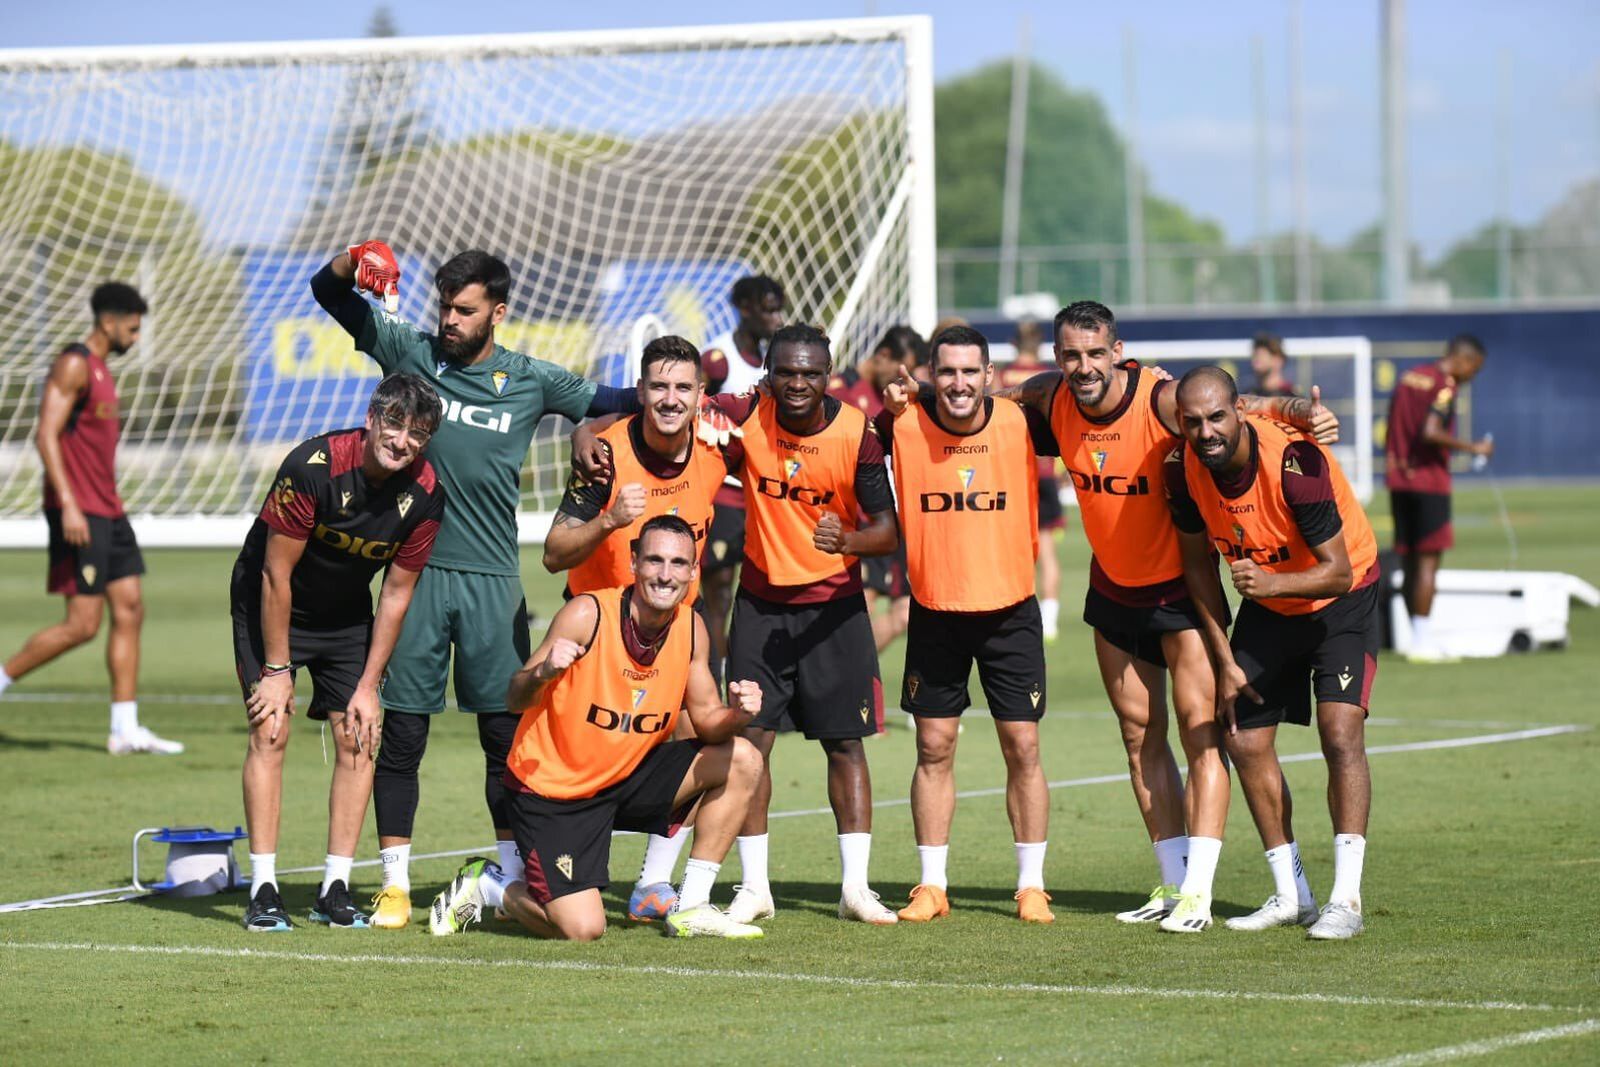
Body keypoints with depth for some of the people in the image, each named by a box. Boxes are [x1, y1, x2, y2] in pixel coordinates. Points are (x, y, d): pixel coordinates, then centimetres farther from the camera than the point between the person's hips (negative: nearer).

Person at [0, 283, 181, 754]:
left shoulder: (101, 370, 18)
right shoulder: (74, 365, -11)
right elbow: (46, 435, -19)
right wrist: (68, 505, -25)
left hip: (107, 511, 10)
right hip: (78, 513, -10)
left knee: (130, 610, 5)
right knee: (83, 623, -11)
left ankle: (125, 729, 5)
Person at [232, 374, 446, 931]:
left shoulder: (425, 494, -17)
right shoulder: (313, 466, -30)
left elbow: (396, 594, -6)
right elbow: (276, 574, -23)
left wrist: (368, 686, -7)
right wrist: (276, 669, -19)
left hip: (347, 613, 4)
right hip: (269, 606, -4)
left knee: (359, 736, -5)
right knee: (270, 730, -14)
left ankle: (335, 890, 0)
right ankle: (263, 891, -14)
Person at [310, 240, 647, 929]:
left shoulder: (530, 381, 6)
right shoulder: (411, 352, 3)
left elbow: (608, 403, 14)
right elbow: (328, 293, 2)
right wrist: (355, 261, -20)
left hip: (493, 580, 1)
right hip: (418, 569, -1)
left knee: (507, 730, 5)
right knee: (402, 729, 0)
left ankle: (514, 878, 15)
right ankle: (394, 884, 6)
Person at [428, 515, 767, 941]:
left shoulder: (691, 628, -4)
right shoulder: (588, 614, -20)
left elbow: (706, 720, 3)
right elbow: (516, 699, -18)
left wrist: (736, 714, -20)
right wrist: (543, 673, -41)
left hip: (628, 775, 6)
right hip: (552, 789, -6)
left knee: (742, 760, -6)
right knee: (582, 930, -18)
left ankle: (691, 909, 3)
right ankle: (485, 887, 13)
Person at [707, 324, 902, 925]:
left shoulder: (857, 434, -13)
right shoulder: (746, 418, -10)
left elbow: (887, 530, -14)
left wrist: (847, 540, -36)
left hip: (835, 605, -1)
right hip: (761, 600, 1)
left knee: (846, 741, 1)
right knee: (750, 737, -3)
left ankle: (855, 886, 8)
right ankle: (754, 886, 6)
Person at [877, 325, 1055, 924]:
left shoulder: (1019, 424, -7)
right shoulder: (904, 426, -8)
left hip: (1010, 610, 0)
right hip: (934, 611, 0)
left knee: (1022, 748, 1)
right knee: (934, 749, 2)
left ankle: (1032, 886, 11)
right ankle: (932, 886, 11)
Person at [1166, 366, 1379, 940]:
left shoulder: (1294, 462, -33)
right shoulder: (1183, 468, -17)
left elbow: (1340, 572, -29)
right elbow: (1199, 564, -1)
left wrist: (1272, 583, -47)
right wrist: (1225, 661, -1)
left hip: (1340, 602, -6)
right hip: (1266, 607, 6)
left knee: (1341, 734, -20)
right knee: (1246, 744, 2)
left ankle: (1345, 899, -18)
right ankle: (1291, 896, 15)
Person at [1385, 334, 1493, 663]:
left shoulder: (1408, 378, 15)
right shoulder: (1444, 385, -11)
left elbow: (1390, 435, 19)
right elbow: (1430, 432, -24)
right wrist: (1473, 449, -17)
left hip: (1398, 479, 8)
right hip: (1429, 481, -8)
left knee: (1410, 560, 9)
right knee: (1428, 559, -6)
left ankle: (1418, 639, 11)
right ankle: (1423, 642, -9)